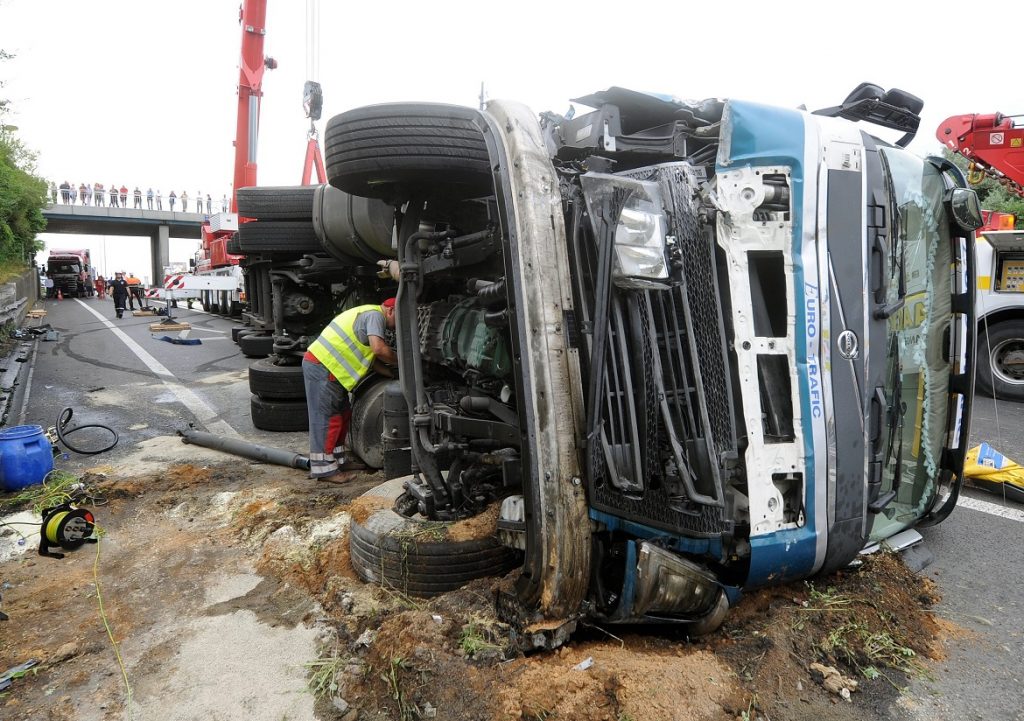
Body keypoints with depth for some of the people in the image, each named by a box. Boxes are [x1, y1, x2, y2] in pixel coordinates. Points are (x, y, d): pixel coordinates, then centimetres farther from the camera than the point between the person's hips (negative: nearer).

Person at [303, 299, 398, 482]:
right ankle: (323, 468, 1)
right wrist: (399, 361, -8)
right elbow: (379, 349, -25)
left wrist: (394, 373, 10)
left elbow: (372, 360, 19)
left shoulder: (368, 315, 21)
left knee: (343, 413, 16)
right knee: (326, 418, -5)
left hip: (323, 365, 11)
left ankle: (339, 459, 25)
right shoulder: (375, 315, -10)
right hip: (321, 367, -11)